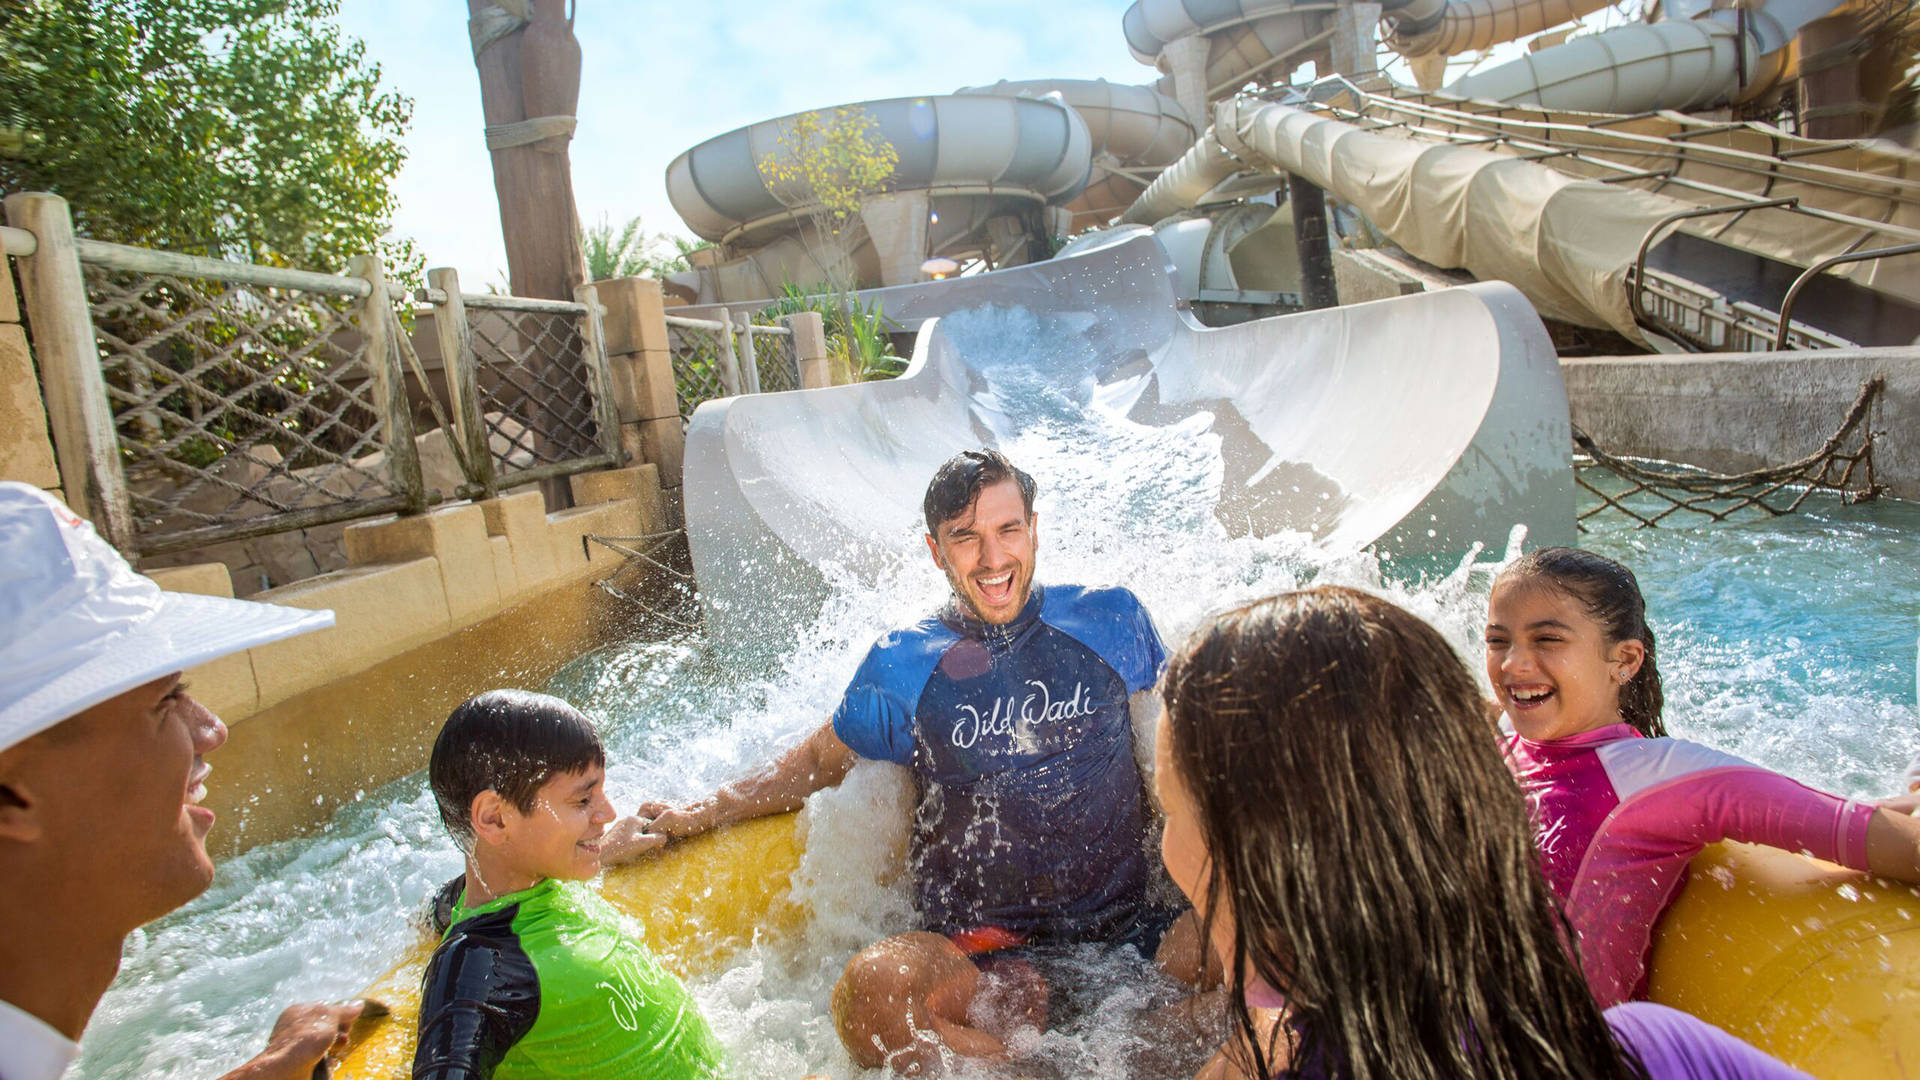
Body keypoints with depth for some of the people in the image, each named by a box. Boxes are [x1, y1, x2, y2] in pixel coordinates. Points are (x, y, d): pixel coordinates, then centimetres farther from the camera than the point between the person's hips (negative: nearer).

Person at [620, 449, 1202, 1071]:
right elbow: (819, 762, 15)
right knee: (869, 991, -32)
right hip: (978, 948, 0)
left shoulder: (1110, 620, 3)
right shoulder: (903, 665, 1)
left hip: (1130, 928, 1)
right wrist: (699, 815, 10)